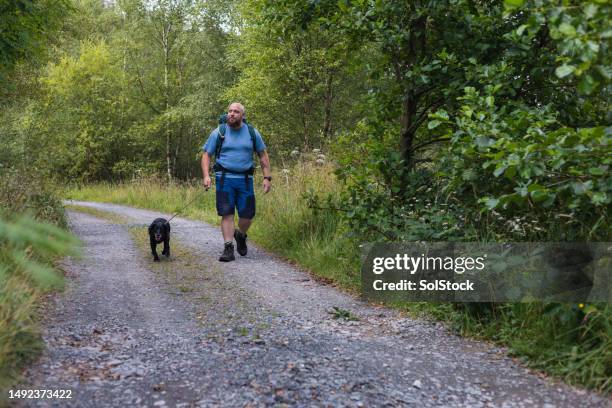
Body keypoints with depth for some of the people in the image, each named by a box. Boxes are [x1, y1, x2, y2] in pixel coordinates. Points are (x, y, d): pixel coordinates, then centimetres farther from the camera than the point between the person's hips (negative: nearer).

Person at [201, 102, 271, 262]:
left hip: (245, 179, 2)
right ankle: (228, 248, -1)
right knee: (227, 214, -5)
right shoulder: (218, 133, 2)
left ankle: (241, 235, 33)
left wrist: (267, 177, 2)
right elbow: (206, 155, 4)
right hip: (224, 178, -1)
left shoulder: (252, 133, 7)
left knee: (247, 215, 2)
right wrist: (206, 176, -11)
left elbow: (263, 155, 11)